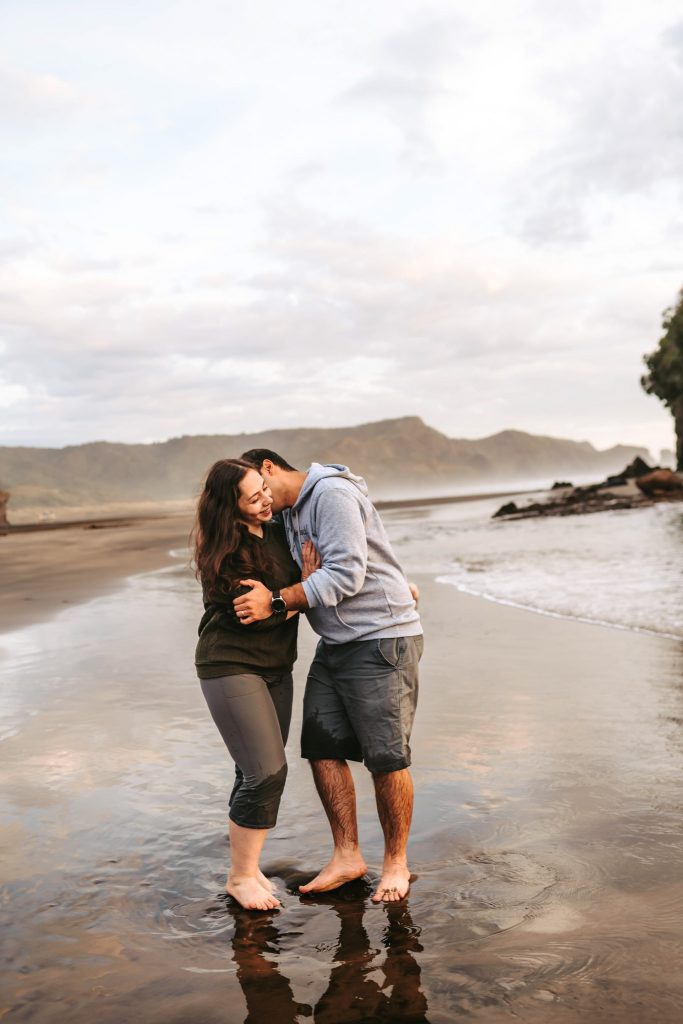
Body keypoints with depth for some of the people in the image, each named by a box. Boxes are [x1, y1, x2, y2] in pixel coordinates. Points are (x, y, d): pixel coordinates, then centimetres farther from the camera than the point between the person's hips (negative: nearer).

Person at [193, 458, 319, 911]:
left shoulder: (277, 533, 4)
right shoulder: (224, 555, -17)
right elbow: (255, 614, -20)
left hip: (275, 667, 7)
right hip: (231, 667, -7)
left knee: (260, 773, 9)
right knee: (267, 771, -11)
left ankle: (249, 865, 25)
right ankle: (241, 877, 7)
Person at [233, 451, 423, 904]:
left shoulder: (331, 494, -15)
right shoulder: (289, 514, 16)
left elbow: (346, 575, -24)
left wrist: (277, 600, -24)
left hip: (381, 640, -9)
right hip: (335, 644, 9)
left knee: (386, 757, 0)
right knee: (322, 747, 7)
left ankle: (397, 862, 17)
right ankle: (347, 856, 20)